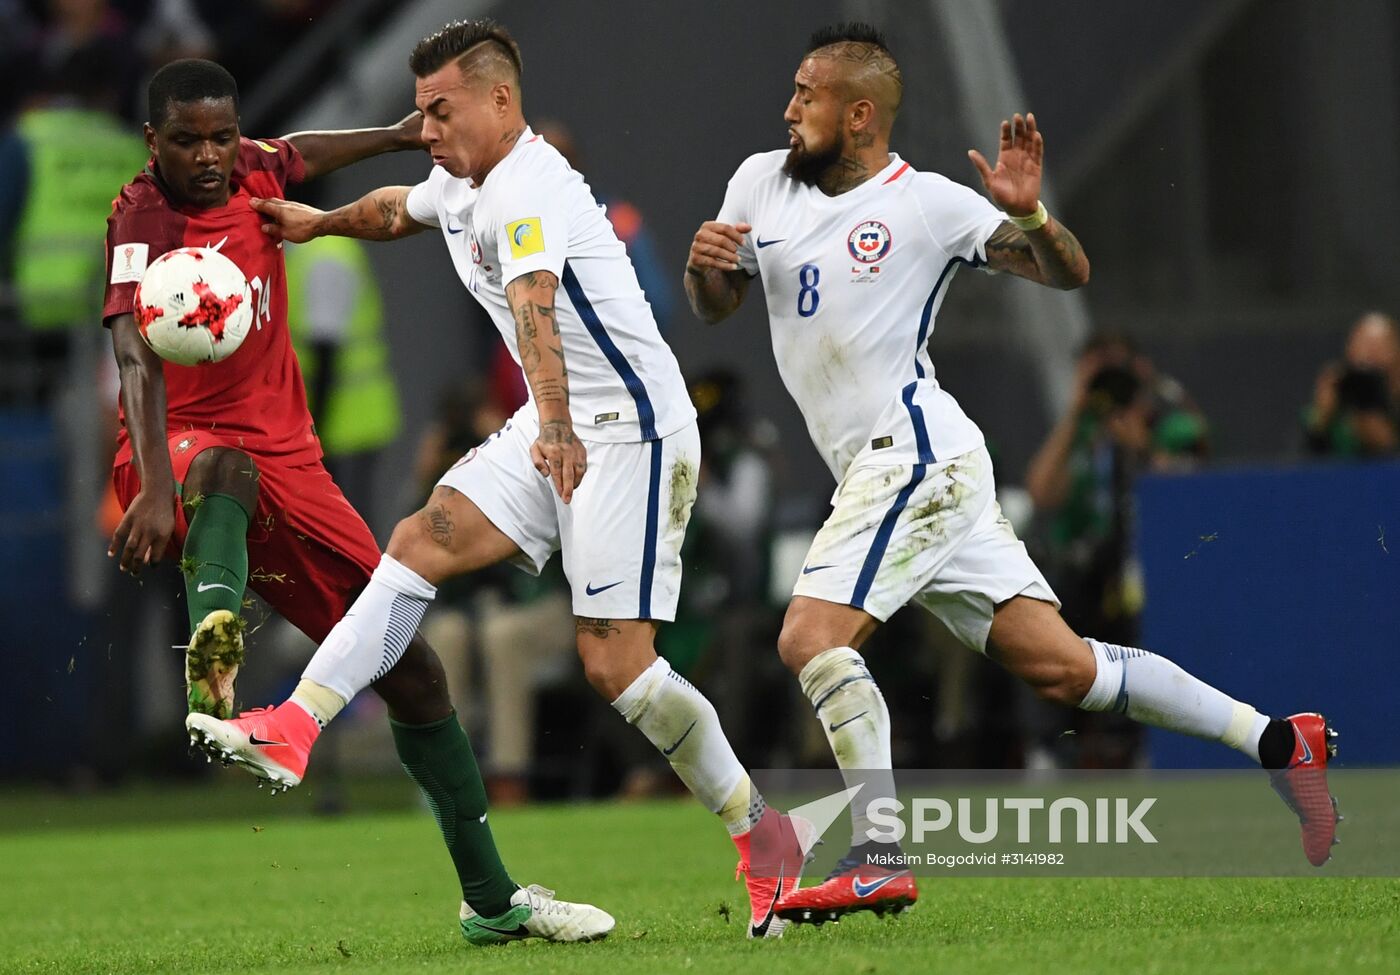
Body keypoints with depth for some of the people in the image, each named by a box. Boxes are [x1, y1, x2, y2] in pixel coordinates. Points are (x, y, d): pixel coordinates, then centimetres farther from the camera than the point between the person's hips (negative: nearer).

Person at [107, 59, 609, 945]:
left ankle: (492, 897, 13)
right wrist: (155, 486, -44)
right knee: (226, 469, -45)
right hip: (185, 450, -7)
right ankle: (215, 638, -77)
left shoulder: (255, 170, 4)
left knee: (412, 664, 3)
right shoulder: (144, 216, -16)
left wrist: (399, 136, 40)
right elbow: (139, 359, -31)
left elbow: (300, 155, 32)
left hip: (287, 458, 7)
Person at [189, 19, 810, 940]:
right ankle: (292, 733, -9)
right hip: (561, 428, 9)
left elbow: (533, 307, -40)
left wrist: (556, 426, -54)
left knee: (615, 662, -12)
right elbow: (396, 210, 36)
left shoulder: (528, 189, -21)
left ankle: (761, 834, 3)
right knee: (421, 542, -5)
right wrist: (319, 220, 47)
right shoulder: (461, 185, 10)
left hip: (631, 431, -9)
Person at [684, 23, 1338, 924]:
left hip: (916, 455, -7)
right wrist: (703, 263, -2)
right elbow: (715, 307, 20)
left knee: (811, 639, -18)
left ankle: (878, 860, -16)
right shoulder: (762, 182, 12)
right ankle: (1276, 739, 10)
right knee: (1060, 665, 5)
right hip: (876, 473, 7)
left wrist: (1029, 216, -23)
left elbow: (1070, 274, -3)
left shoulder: (925, 203, -6)